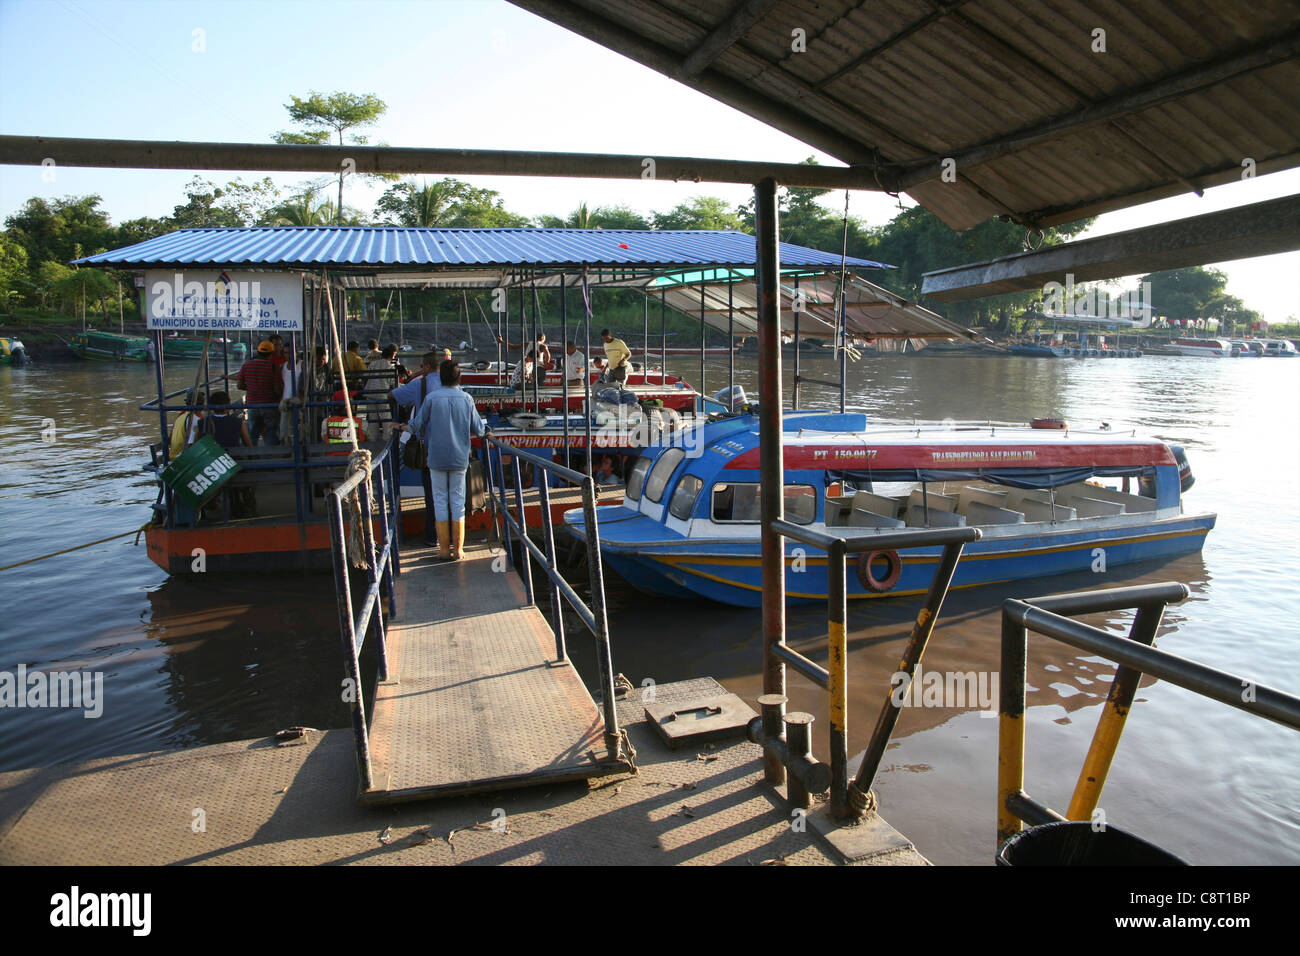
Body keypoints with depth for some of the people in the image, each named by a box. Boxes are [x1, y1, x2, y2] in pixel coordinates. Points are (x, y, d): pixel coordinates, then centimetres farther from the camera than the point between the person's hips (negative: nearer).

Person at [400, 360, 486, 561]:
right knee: (458, 500, 7)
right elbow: (478, 429, 1)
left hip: (437, 458, -1)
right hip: (460, 458, 1)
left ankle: (444, 548, 8)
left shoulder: (432, 398, -6)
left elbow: (417, 425, -3)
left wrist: (407, 427, 20)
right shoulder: (466, 399, -2)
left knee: (440, 500, 6)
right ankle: (458, 549, 8)